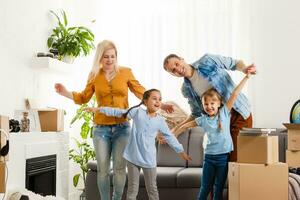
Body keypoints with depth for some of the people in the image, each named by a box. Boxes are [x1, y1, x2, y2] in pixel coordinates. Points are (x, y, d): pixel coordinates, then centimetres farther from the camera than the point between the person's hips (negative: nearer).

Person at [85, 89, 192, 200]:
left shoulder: (160, 121, 0)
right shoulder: (137, 112, -4)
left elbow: (170, 137, 8)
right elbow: (118, 112, 3)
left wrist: (181, 151, 10)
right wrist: (99, 110, 4)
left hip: (149, 159, 1)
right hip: (133, 157, -1)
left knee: (152, 189, 8)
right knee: (132, 189, 7)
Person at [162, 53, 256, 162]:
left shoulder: (208, 61, -8)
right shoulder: (187, 89, 2)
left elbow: (235, 63, 2)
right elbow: (196, 114, 10)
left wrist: (244, 69, -21)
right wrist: (175, 129, 2)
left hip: (239, 113, -4)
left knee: (236, 158, -8)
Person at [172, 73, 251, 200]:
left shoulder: (224, 112, -2)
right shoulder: (203, 119, 2)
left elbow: (235, 94, -7)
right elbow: (185, 126, 12)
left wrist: (246, 77, -9)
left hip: (223, 156, -1)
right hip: (209, 156, 1)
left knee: (219, 189, 7)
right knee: (205, 188, 7)